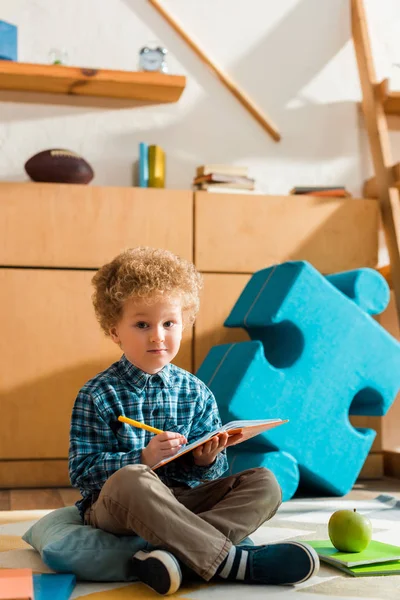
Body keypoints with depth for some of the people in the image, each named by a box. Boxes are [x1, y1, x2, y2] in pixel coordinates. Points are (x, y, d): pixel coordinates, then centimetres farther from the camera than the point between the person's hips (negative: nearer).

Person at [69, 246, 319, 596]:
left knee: (264, 483, -13)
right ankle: (232, 560, -34)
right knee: (130, 480, -39)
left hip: (183, 500, 5)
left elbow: (208, 473, 10)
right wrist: (144, 457, -24)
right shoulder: (98, 396, -5)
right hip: (115, 506, -4)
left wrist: (206, 461, -15)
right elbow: (82, 471, -11)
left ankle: (180, 555, -35)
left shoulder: (196, 393, 6)